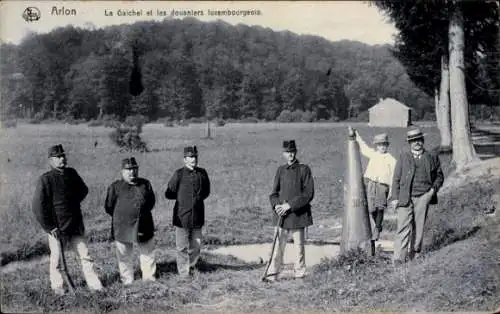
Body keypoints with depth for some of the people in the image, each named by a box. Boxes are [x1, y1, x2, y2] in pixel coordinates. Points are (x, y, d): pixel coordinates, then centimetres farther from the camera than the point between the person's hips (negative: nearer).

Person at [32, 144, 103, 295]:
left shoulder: (72, 173, 4)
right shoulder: (46, 179, -12)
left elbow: (83, 190, 24)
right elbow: (37, 207, -14)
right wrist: (49, 227, -14)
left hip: (75, 225, 5)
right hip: (57, 229, -5)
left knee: (85, 255, 6)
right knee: (56, 259, 9)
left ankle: (94, 284, 14)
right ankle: (57, 287, 26)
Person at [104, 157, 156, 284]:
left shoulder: (145, 184, 6)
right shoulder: (115, 187, -3)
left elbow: (151, 201, 16)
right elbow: (109, 207, 3)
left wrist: (142, 214, 10)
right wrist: (120, 217, 4)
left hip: (144, 226, 3)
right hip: (122, 228, -3)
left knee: (148, 252, 11)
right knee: (124, 255, 6)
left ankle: (149, 276, 26)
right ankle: (127, 280, 19)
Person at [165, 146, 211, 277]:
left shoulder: (202, 173, 4)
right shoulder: (179, 174, -8)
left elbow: (206, 191, 17)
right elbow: (169, 194, -2)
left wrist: (198, 197, 3)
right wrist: (181, 197, 1)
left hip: (197, 216, 4)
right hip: (182, 216, -4)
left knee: (196, 245, 11)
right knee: (182, 246, 2)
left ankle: (191, 267, 28)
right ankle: (184, 272, 12)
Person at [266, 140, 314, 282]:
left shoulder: (304, 169, -3)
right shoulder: (280, 170, 10)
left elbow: (308, 194, -9)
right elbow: (274, 193, 12)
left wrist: (290, 205, -15)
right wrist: (276, 205, -9)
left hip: (298, 214, -3)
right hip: (281, 214, 3)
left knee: (299, 245, 6)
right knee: (278, 245, 2)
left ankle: (299, 273, 18)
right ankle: (273, 274, 6)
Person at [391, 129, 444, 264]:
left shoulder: (432, 157, 12)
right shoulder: (403, 157, 9)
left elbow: (439, 176, 19)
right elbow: (396, 178, 8)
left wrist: (434, 188, 1)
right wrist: (395, 197, 0)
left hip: (423, 197, 1)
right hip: (405, 197, -1)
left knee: (418, 226, 3)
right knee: (404, 226, -9)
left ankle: (415, 253, 16)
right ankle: (399, 257, -12)